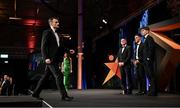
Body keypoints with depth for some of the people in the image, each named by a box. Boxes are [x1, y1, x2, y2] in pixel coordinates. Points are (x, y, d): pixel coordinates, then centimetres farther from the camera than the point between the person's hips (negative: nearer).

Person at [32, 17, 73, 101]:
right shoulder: (47, 32, -4)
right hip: (50, 59, -8)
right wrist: (46, 58, -21)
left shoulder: (56, 34, 21)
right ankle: (64, 95, -11)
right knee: (58, 76, -12)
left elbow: (59, 47, 21)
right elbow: (43, 46, -12)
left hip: (55, 59, 8)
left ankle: (36, 93, 21)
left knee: (45, 76, 12)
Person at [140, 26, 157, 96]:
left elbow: (151, 48, -17)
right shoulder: (145, 39, 22)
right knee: (148, 75, 10)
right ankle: (151, 90, 14)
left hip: (149, 60, -10)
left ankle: (153, 92, -6)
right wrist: (144, 59, 11)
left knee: (151, 75, -8)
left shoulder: (149, 38, -6)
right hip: (146, 61, 10)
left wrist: (149, 58, -18)